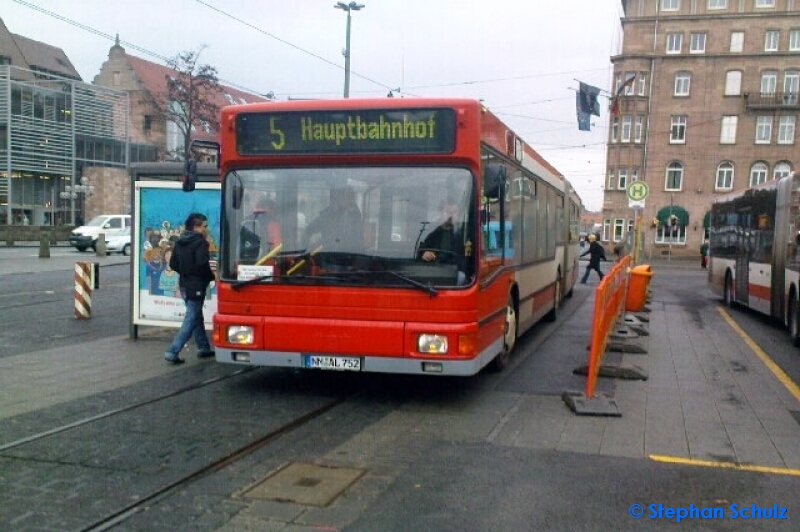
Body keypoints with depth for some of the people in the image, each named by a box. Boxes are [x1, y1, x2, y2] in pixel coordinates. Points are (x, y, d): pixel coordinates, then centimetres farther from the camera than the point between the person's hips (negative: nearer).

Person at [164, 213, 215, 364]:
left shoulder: (180, 242, 10)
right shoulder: (200, 243, -15)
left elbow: (173, 264, 13)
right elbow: (202, 264, -24)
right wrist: (212, 276, -8)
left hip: (184, 285, 9)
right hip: (196, 286, -9)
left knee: (196, 316, 19)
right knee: (191, 319, -4)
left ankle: (204, 347, 29)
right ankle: (172, 351, -9)